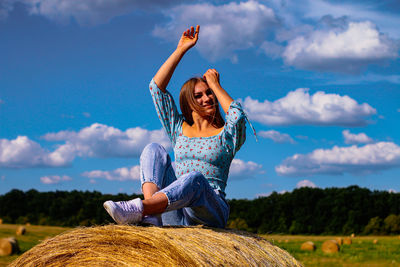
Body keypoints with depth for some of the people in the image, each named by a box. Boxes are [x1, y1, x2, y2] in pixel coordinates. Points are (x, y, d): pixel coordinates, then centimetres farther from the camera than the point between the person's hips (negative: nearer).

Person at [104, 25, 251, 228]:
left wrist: (215, 85, 4)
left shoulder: (225, 135, 12)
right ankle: (150, 215, -37)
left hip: (210, 214, -3)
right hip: (176, 217, 3)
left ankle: (138, 208, -55)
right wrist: (180, 50, 12)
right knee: (154, 149, -12)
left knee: (195, 178, -35)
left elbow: (238, 116, -13)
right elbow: (156, 86, 13)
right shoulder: (179, 129, 19)